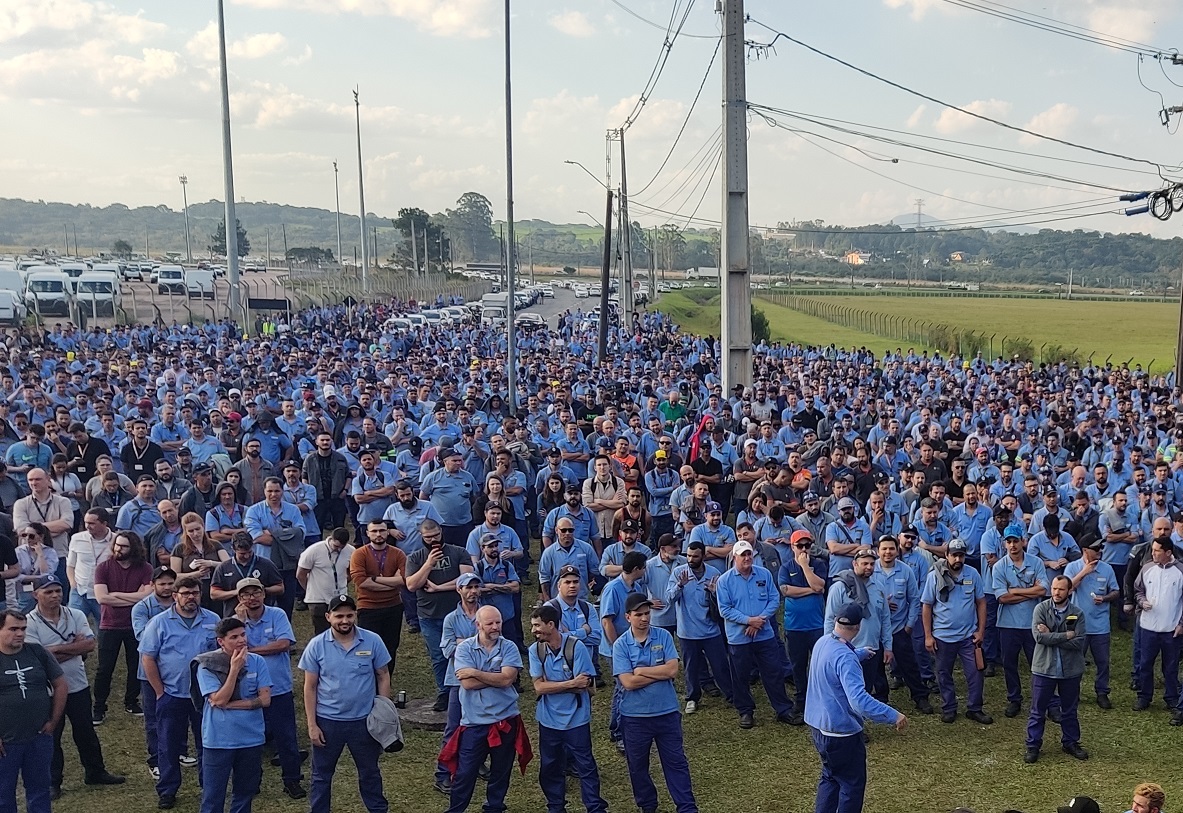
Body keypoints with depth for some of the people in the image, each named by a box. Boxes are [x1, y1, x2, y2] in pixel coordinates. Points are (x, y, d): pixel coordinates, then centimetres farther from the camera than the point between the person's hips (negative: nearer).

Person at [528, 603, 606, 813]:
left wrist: (552, 686, -15)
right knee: (550, 768, 15)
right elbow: (539, 687, -13)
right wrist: (571, 683, -22)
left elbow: (588, 687, -18)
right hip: (548, 720, 4)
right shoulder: (535, 650, -6)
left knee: (585, 767, 4)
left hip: (576, 719, -4)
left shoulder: (576, 646, -16)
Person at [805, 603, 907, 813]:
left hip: (818, 726, 9)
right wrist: (893, 716, -33)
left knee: (830, 777, 25)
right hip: (840, 732, -9)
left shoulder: (822, 643, 1)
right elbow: (859, 701, -37)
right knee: (852, 784, 9)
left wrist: (861, 653, 42)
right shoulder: (845, 657, -28)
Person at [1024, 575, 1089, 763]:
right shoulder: (1041, 609, -7)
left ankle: (1070, 743, 33)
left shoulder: (1077, 613, -3)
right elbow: (1039, 636, -19)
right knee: (1038, 711, 5)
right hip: (1044, 668, -2)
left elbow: (1079, 642, -14)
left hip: (1070, 670, 2)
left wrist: (1051, 636, -17)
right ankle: (1033, 746, 15)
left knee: (1070, 710, 16)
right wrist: (1066, 635, -17)